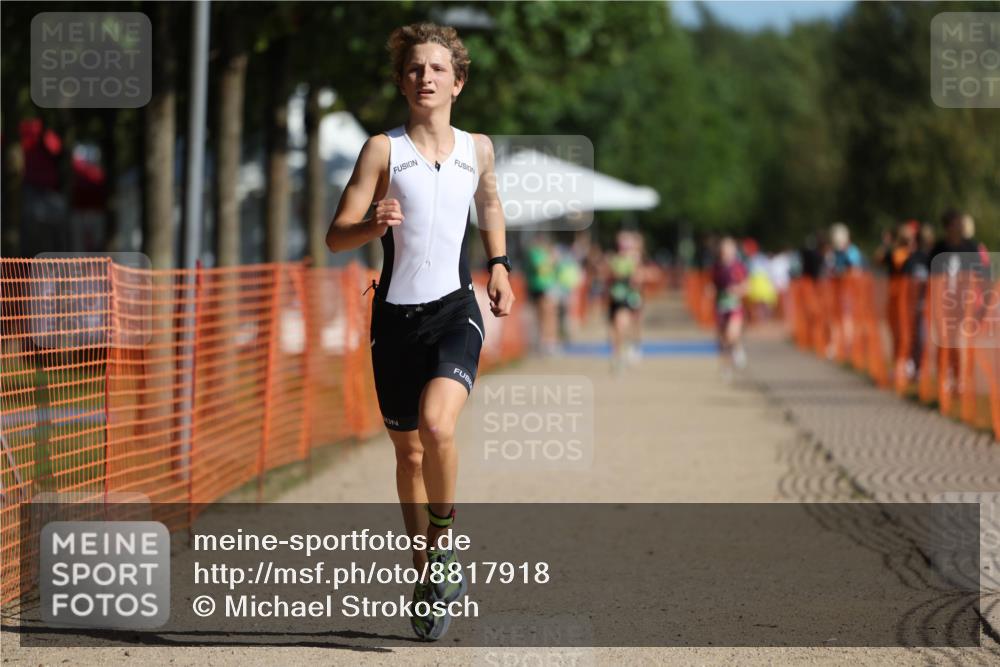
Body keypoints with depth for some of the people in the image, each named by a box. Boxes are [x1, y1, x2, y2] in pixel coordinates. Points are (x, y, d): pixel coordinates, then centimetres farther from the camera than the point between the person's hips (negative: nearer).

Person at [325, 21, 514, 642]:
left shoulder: (478, 148, 5)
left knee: (437, 423, -26)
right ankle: (427, 571, 28)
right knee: (408, 452, 10)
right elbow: (336, 236, -7)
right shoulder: (384, 149, -4)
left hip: (456, 310, 0)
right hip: (396, 315, 0)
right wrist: (373, 225, -27)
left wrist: (500, 266, 17)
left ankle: (444, 535, -2)